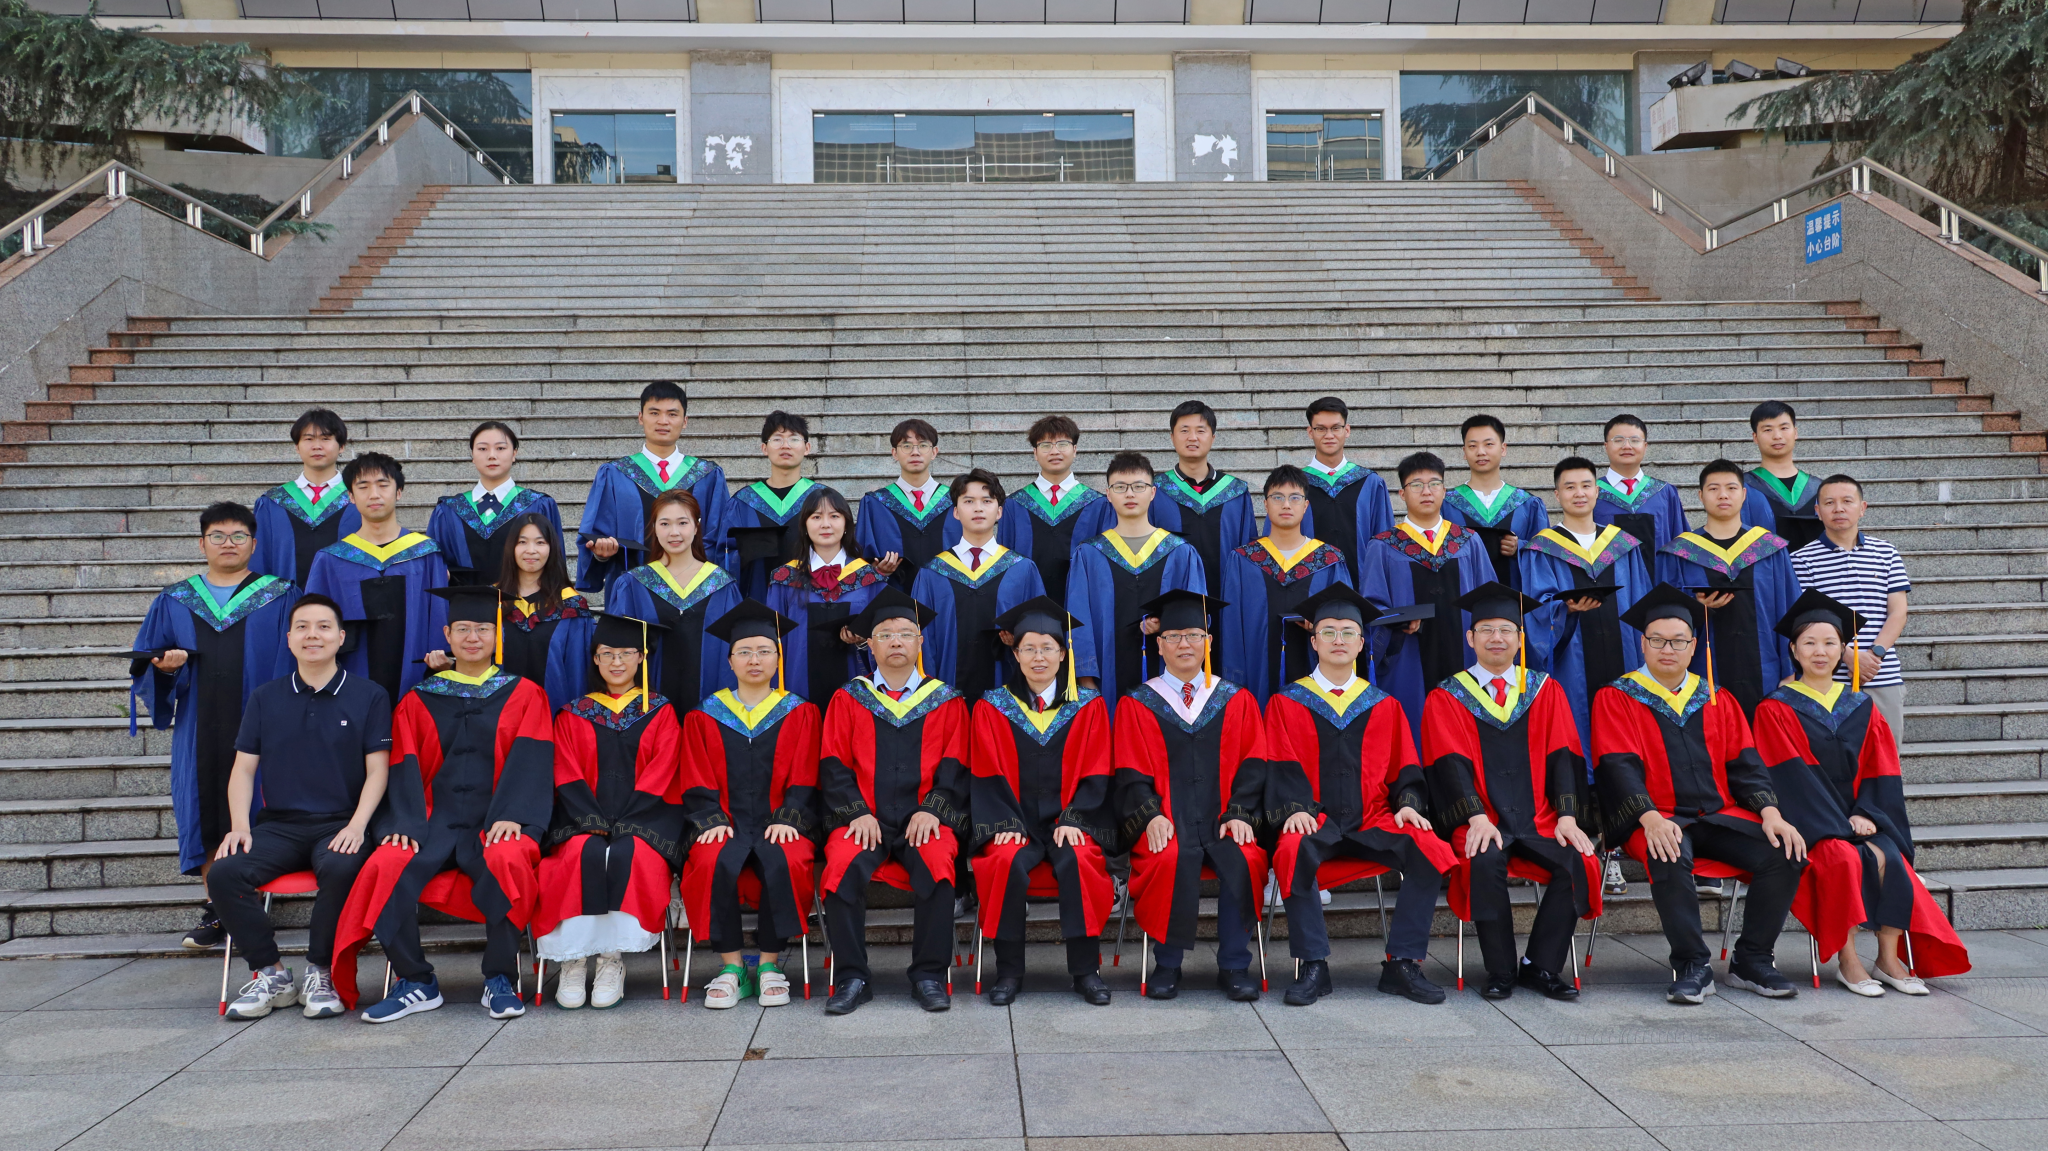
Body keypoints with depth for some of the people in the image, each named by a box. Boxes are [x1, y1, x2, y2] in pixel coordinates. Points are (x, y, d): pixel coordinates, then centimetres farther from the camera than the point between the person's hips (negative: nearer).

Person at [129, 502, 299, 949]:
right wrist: (163, 666, -9)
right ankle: (216, 910, 12)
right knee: (206, 811, 4)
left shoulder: (280, 597, 5)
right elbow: (144, 662, 14)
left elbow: (290, 663, 0)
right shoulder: (174, 602, 14)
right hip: (199, 729, 3)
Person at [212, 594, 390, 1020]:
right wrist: (239, 825, -5)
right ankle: (269, 973, -7)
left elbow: (377, 770, 1)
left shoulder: (369, 697, 6)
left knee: (340, 868, -36)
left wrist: (356, 825, -15)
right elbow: (243, 769, 12)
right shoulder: (265, 699, 15)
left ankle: (320, 973, -15)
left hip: (339, 825, -3)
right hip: (278, 825, 3)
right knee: (223, 873, -25)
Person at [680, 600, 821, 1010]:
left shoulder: (800, 714, 13)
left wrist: (787, 820, -11)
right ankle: (731, 965, -20)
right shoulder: (705, 717, 15)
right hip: (725, 823, 1)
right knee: (715, 864, -33)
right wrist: (710, 821, -10)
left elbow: (803, 781, 6)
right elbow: (697, 784, 8)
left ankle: (769, 965, -19)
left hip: (780, 823, -1)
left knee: (785, 863, -34)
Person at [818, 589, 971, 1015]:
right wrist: (858, 812, -9)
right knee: (844, 866, -30)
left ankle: (929, 975, -18)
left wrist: (931, 810, -11)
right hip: (864, 818, 1)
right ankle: (852, 978, -19)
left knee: (937, 863, -32)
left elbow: (955, 767, 6)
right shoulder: (848, 700, 13)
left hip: (924, 818, 0)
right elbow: (833, 766, 7)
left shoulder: (946, 701, 13)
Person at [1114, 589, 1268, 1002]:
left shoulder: (1237, 701, 14)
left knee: (1243, 859, -30)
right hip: (1167, 824, -1)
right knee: (1170, 861, -33)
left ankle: (1233, 965, -16)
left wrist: (1239, 814, -10)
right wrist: (1151, 816, -14)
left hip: (1223, 820, 1)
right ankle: (1166, 965, -16)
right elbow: (1131, 774, 4)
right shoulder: (1137, 705, 11)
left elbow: (1251, 765, 7)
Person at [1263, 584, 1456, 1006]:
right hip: (1315, 821, -2)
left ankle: (1402, 963, -18)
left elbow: (1405, 767, 13)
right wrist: (1295, 808, -17)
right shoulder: (1286, 704, 13)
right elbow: (1282, 767, 2)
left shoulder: (1385, 706, 19)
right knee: (1294, 851, -36)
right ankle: (1313, 967, -26)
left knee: (1428, 850, -28)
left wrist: (1409, 803, -8)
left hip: (1373, 820, 2)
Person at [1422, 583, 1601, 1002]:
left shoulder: (1546, 691, 14)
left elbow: (1562, 758, 5)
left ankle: (1541, 967, -10)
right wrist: (1477, 817, -20)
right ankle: (1500, 972, -16)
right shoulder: (1446, 698, 8)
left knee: (1580, 862, -26)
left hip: (1540, 821, 2)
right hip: (1484, 822, -2)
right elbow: (1451, 765, -4)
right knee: (1485, 861, -34)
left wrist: (1566, 816, -11)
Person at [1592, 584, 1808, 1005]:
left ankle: (1751, 961, -6)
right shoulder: (1616, 698, 5)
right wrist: (1650, 818, -24)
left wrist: (1770, 812, -9)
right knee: (1670, 859, -37)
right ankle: (1692, 967, -21)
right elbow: (1618, 766, -7)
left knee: (1786, 853, -21)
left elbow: (1744, 764, 10)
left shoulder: (1717, 701, 19)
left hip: (1719, 815, 4)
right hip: (1657, 819, -4)